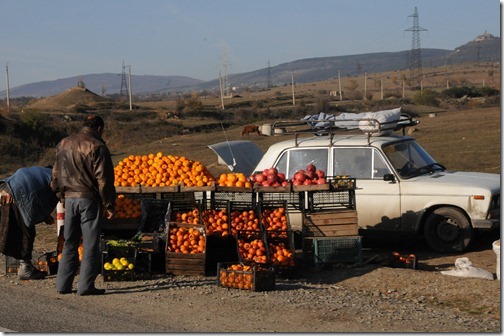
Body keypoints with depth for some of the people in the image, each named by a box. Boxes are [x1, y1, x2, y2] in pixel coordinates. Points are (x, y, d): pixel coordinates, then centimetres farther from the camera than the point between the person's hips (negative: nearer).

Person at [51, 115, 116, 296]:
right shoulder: (96, 146, -10)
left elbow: (56, 175, 18)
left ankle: (63, 284, 14)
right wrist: (109, 205, -6)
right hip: (89, 199, -6)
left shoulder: (64, 144, 12)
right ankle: (86, 286, 0)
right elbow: (103, 179, -12)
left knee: (69, 243, 14)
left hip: (69, 198, 6)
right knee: (90, 245, 0)